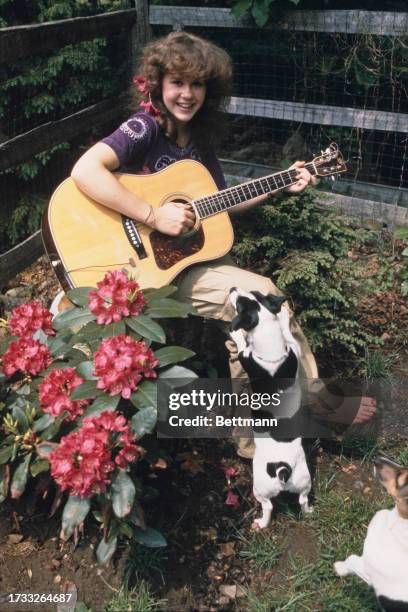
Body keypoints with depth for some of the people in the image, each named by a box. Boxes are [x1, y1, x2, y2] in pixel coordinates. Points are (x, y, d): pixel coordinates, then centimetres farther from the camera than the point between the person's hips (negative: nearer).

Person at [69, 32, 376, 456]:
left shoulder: (199, 135, 10)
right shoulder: (144, 127, -13)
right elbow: (84, 170, -29)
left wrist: (281, 187, 10)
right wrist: (155, 216, -29)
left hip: (196, 255, 7)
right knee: (264, 299, -19)